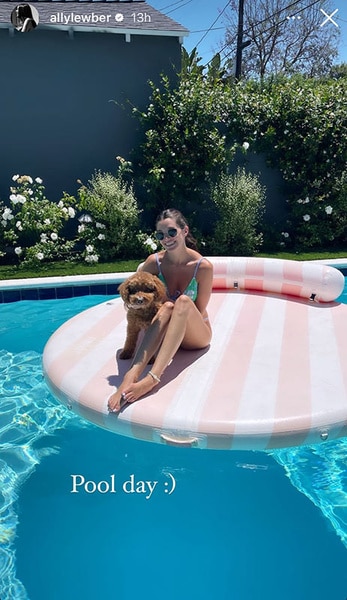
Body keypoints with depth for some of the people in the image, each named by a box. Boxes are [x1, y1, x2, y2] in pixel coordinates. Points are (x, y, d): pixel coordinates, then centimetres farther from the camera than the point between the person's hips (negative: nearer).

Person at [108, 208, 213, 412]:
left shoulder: (203, 266, -15)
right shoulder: (154, 261, -8)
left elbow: (199, 312, -7)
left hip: (195, 334, -1)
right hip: (164, 333, 1)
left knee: (183, 302, -33)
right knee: (167, 307, -33)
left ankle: (153, 377, -47)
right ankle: (132, 375, -48)